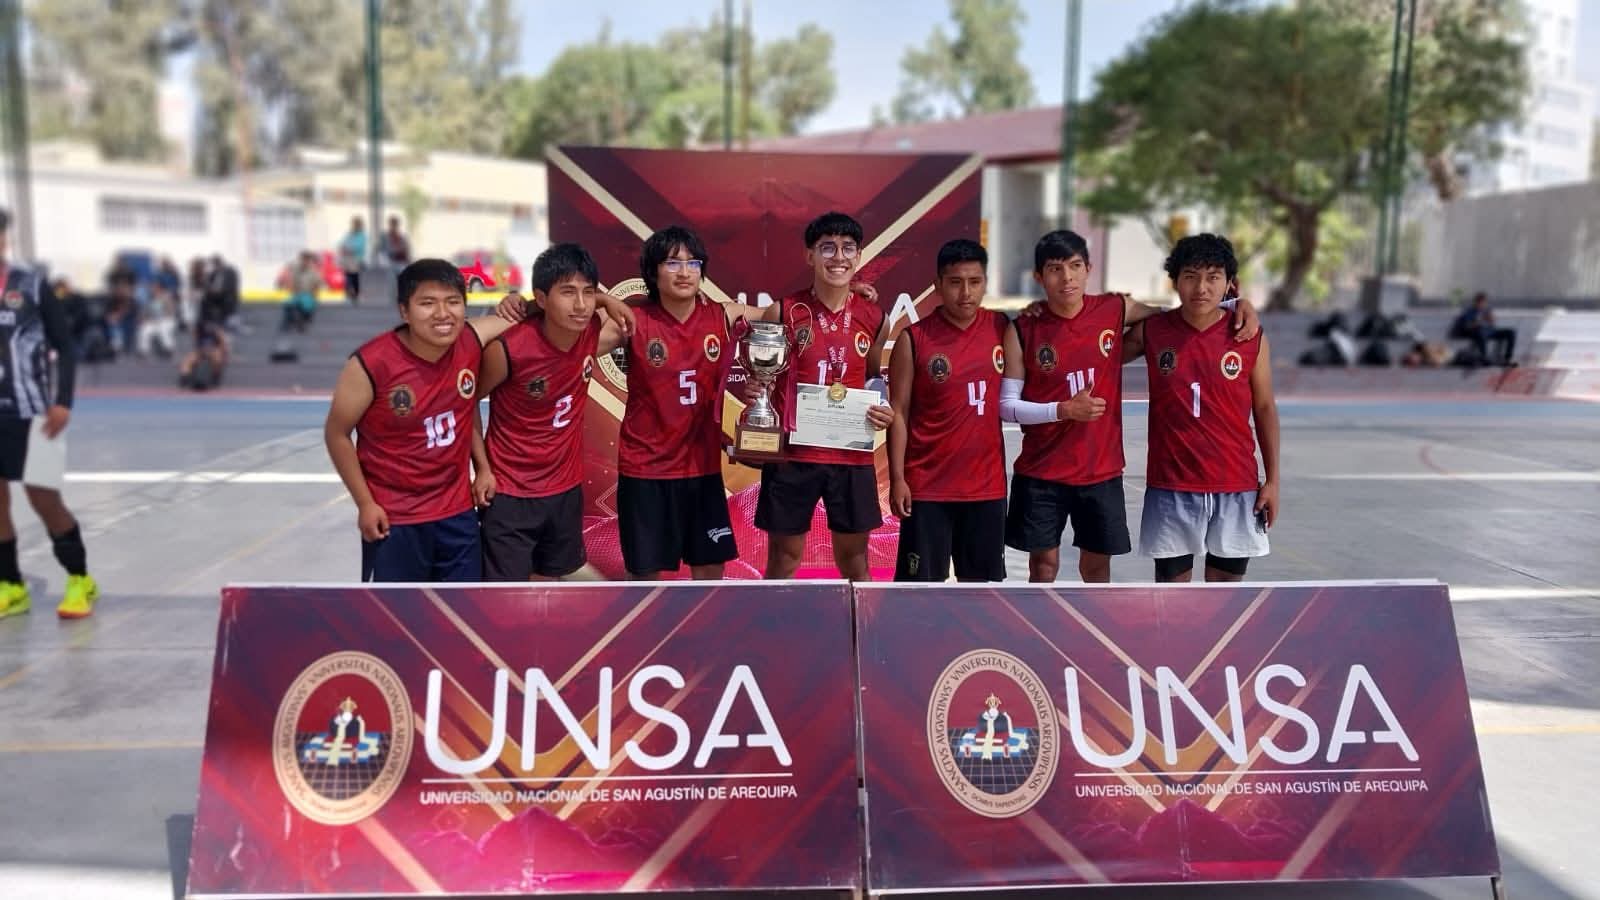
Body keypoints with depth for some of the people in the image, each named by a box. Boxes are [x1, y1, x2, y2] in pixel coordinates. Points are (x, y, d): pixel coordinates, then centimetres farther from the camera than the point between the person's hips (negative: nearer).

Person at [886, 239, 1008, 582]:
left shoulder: (1001, 328, 2)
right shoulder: (914, 338, -8)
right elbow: (898, 411, -6)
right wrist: (897, 478, -9)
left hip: (987, 482, 4)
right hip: (927, 484, -3)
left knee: (980, 578, 14)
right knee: (920, 580, 4)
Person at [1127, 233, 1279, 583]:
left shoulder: (1252, 338, -2)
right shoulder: (1150, 331, -3)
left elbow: (1264, 409, 6)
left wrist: (1272, 480, 4)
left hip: (1236, 485, 1)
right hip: (1171, 484, -1)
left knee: (1226, 578, 10)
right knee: (1172, 578, 7)